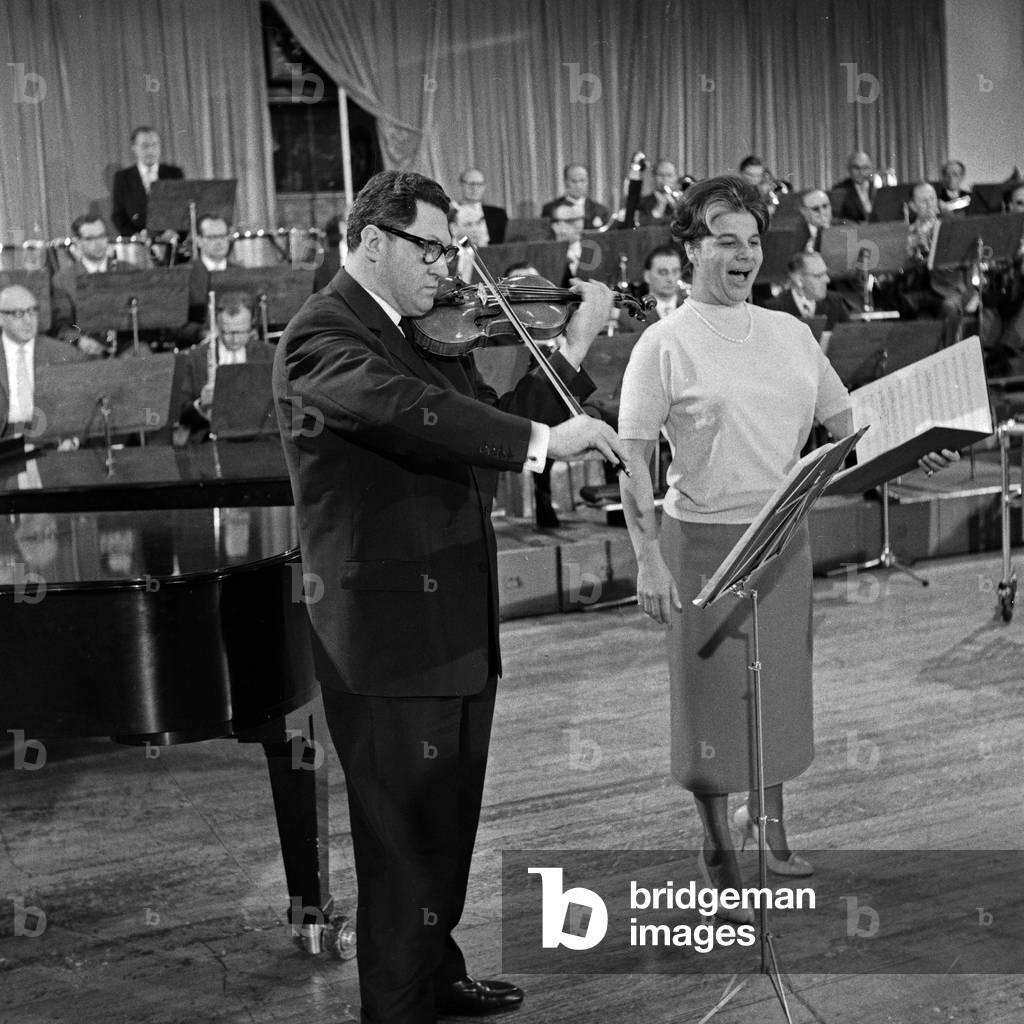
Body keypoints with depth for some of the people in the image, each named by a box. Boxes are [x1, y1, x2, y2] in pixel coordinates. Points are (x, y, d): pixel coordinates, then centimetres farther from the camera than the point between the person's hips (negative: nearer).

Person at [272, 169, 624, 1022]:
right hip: (388, 638, -9)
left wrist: (576, 341, 6)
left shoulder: (427, 337, 14)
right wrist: (541, 440, -36)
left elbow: (493, 422, 12)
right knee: (406, 841, 3)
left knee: (450, 824, 21)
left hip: (460, 626, 9)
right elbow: (404, 410, -33)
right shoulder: (322, 335, -14)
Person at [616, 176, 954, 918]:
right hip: (704, 539, -5)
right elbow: (633, 460, -10)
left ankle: (767, 814, 36)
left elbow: (845, 422, 10)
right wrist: (649, 560, -16)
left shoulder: (789, 333, 6)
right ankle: (718, 849, 20)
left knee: (781, 683, 14)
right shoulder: (666, 344, -8)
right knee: (713, 691, 4)